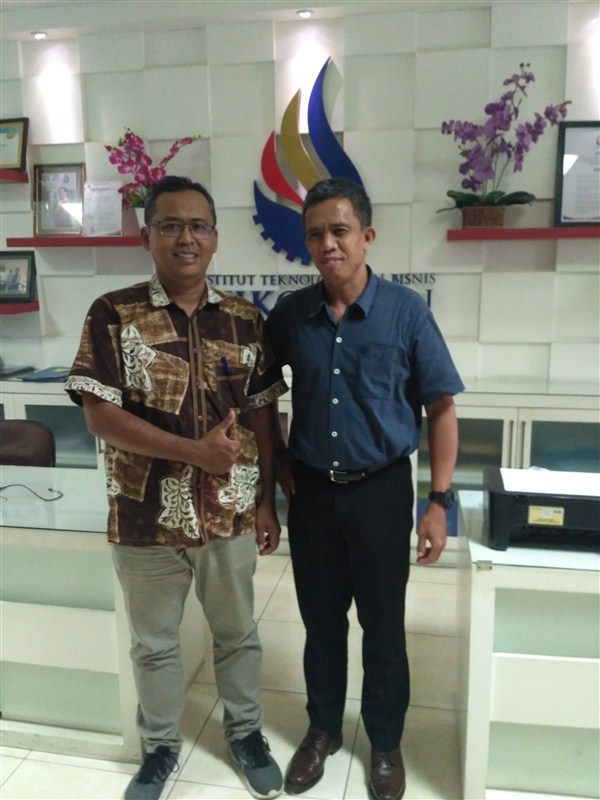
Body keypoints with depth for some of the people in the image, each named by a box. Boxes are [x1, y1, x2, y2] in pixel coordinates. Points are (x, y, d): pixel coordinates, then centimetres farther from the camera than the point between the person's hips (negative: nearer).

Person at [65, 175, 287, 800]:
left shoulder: (245, 320, 0)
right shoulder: (113, 315, -8)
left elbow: (261, 416, 3)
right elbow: (99, 416, -14)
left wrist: (267, 502, 2)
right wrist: (196, 451, -22)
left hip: (231, 515, 2)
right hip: (146, 518, -1)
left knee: (237, 632, 20)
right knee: (153, 642, 19)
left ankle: (245, 731, 45)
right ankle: (159, 746, 43)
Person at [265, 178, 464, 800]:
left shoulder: (407, 312, -10)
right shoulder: (290, 314, -3)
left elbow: (442, 409, -6)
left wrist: (438, 502, -10)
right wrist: (280, 463, 4)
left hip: (381, 491, -2)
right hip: (311, 491, 2)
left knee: (383, 623, 13)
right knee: (320, 619, 17)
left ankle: (386, 743, 36)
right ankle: (322, 729, 40)